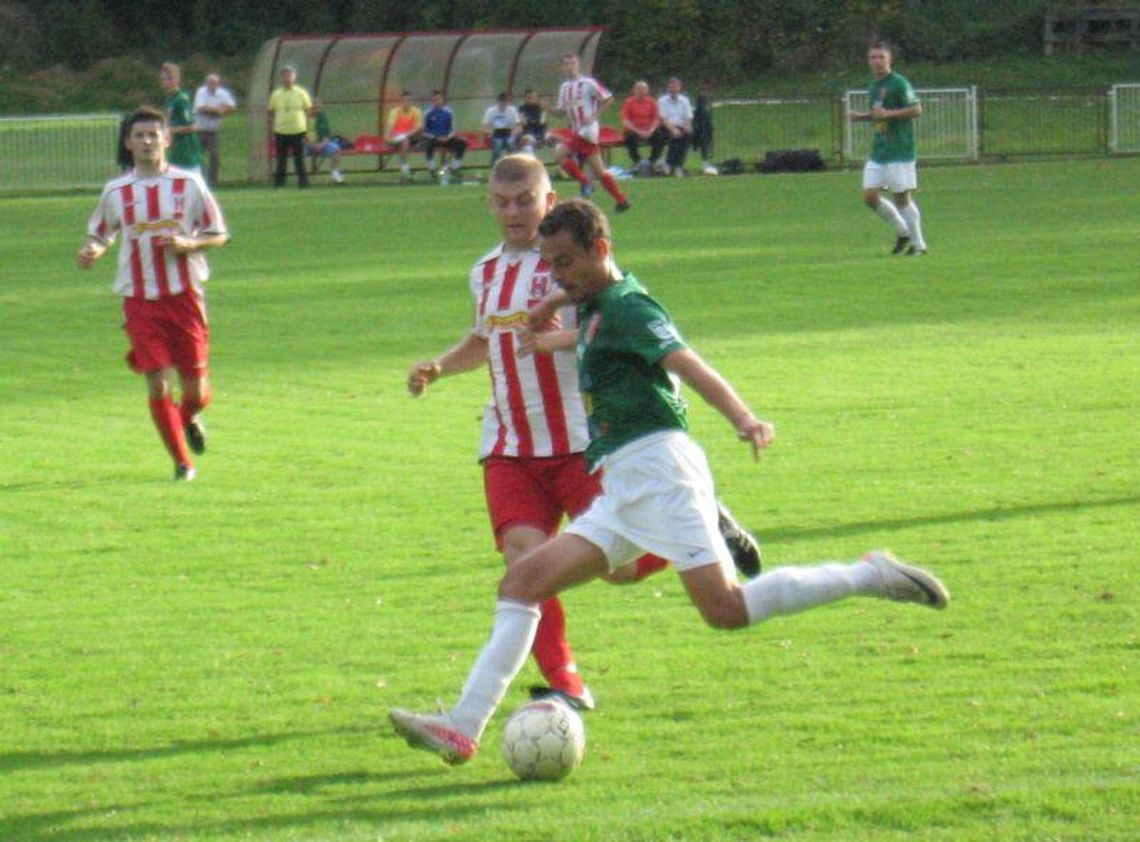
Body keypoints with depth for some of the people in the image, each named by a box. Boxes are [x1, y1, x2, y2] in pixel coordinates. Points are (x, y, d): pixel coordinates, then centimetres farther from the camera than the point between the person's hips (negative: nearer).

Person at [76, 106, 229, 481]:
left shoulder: (189, 184, 0)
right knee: (159, 385, -9)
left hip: (185, 296, 0)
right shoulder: (116, 191, 3)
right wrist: (90, 252, -9)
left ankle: (191, 416, 40)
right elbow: (100, 236, 15)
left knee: (195, 386, 3)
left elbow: (218, 235, 6)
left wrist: (187, 244, -14)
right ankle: (182, 462, 6)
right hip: (140, 300, 0)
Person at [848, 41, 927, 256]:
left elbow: (916, 109, -16)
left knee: (902, 198, -4)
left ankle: (918, 244, 8)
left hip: (899, 151, -8)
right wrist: (863, 116, 10)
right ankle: (902, 231, 20)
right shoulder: (873, 86, 15)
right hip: (878, 152, 8)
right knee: (870, 196, 3)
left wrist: (887, 114, -22)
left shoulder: (899, 83, -11)